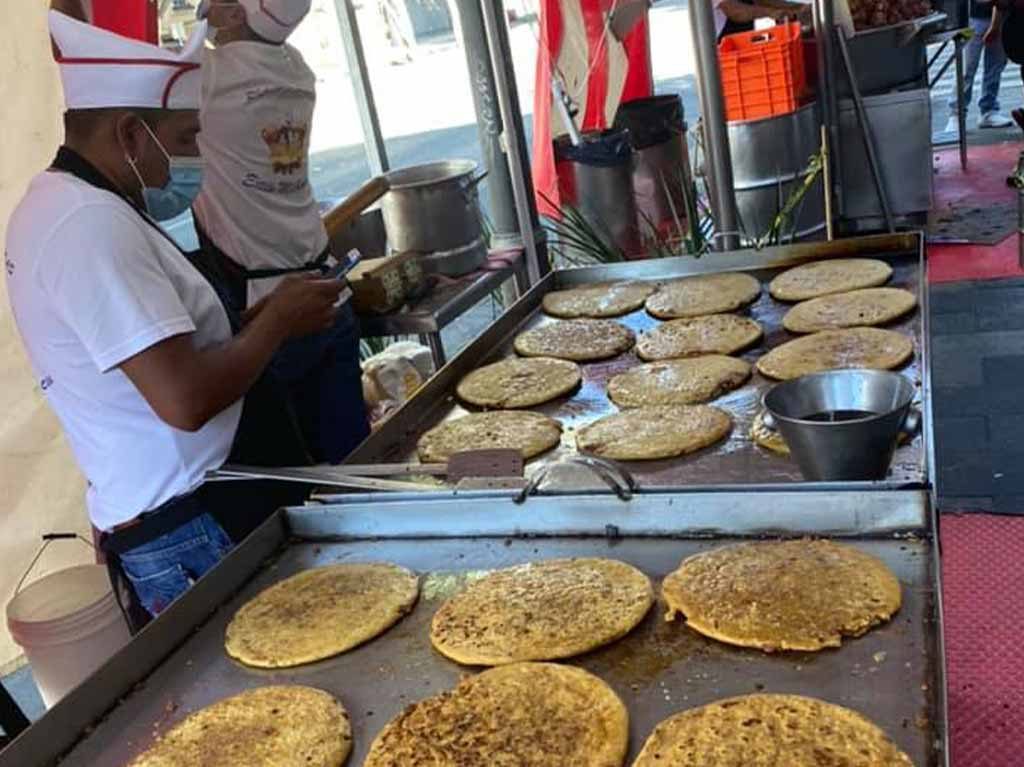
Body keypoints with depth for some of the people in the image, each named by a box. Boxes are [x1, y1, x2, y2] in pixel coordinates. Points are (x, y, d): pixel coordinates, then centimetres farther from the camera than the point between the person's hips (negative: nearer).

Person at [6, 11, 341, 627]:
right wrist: (279, 320, -14)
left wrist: (266, 316, 6)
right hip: (195, 534, -10)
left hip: (186, 516, 10)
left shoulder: (67, 205, 11)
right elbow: (186, 399, -29)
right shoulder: (89, 225, -22)